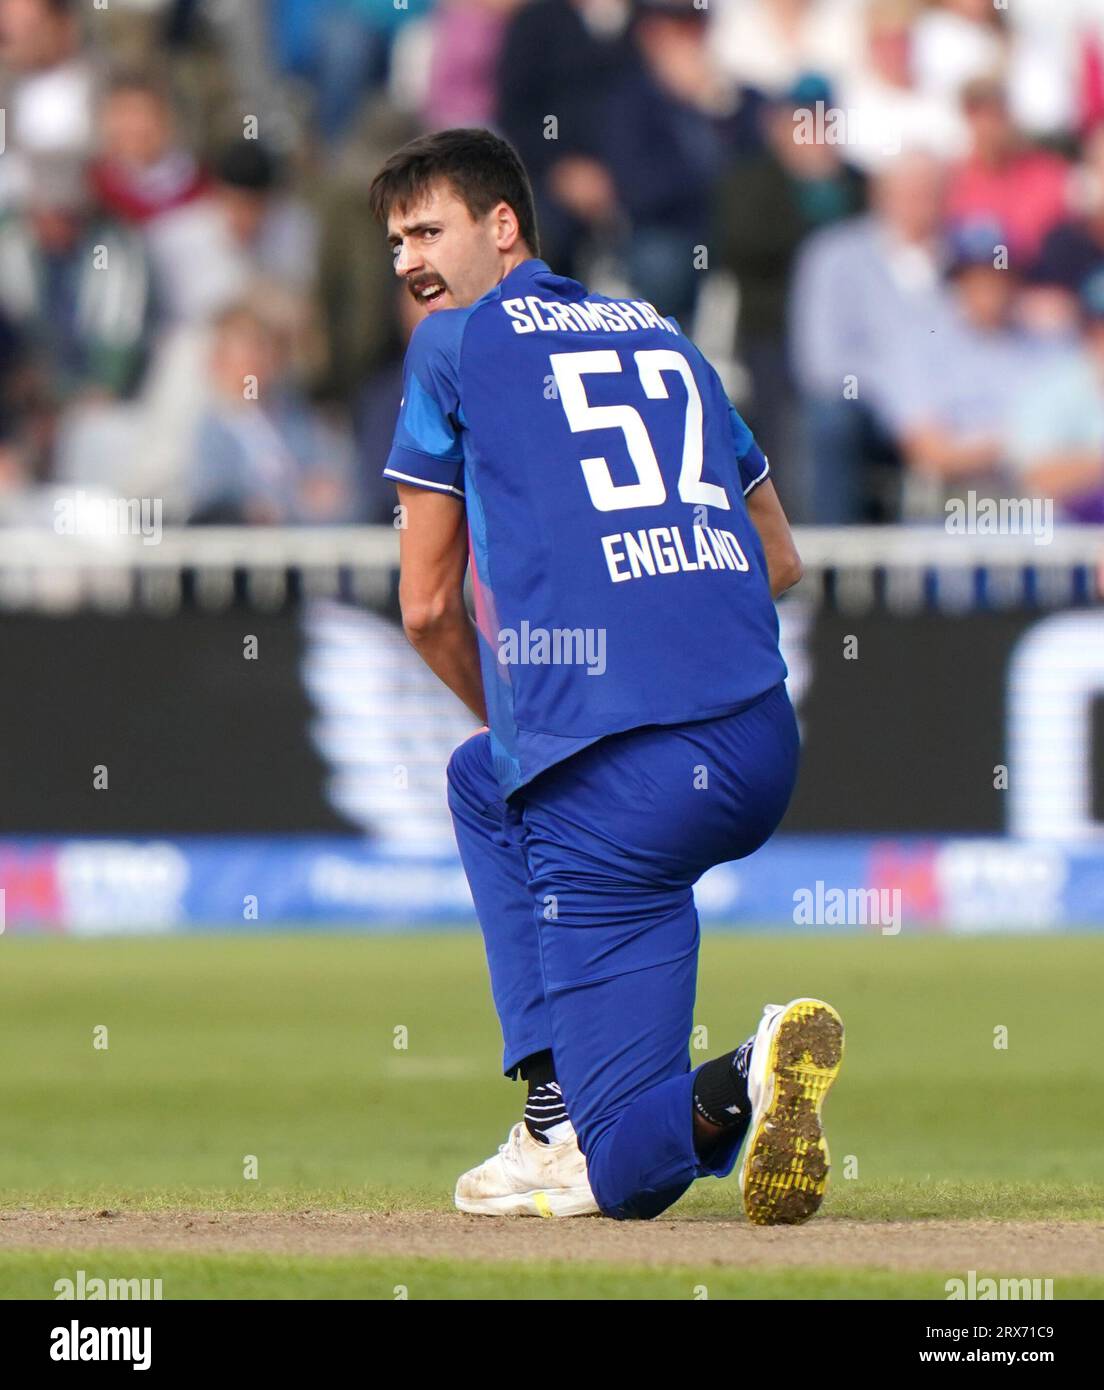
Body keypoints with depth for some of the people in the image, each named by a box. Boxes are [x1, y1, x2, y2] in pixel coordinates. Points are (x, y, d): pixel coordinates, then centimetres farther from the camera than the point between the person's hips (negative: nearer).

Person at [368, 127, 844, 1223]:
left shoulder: (456, 344, 8)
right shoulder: (663, 337, 24)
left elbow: (429, 609, 9)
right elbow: (781, 558, 30)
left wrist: (515, 716, 27)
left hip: (622, 782, -6)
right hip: (764, 752, 6)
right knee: (482, 778, 35)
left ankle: (741, 1085, -27)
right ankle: (558, 1118, 22)